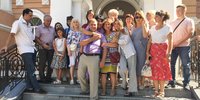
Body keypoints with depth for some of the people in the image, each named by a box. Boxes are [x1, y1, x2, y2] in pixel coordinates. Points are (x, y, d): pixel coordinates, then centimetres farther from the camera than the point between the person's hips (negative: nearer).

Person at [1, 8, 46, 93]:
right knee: (31, 70, -7)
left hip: (32, 49, 8)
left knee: (29, 70, 11)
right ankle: (37, 88, -2)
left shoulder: (29, 24, 16)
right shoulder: (18, 23, -7)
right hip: (25, 50, -8)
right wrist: (6, 46, -22)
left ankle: (29, 87, 19)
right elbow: (11, 34, -14)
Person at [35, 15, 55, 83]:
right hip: (43, 49, -4)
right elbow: (37, 38, -4)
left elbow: (55, 37, 19)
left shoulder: (52, 28, 14)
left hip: (51, 49, 5)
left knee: (51, 64, 5)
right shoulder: (39, 28, 0)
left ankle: (48, 77, 16)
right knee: (42, 64, -2)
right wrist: (43, 45, -14)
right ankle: (42, 78, 7)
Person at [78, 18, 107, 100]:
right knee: (80, 75, 15)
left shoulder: (101, 35, 3)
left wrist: (103, 60, -8)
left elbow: (105, 48, -1)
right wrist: (92, 39, -11)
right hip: (83, 56, 4)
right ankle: (85, 90, 39)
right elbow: (81, 43, -5)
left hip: (94, 58, -4)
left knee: (93, 78, -4)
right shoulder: (85, 34, 12)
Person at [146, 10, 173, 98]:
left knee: (162, 70, -2)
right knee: (154, 70, 2)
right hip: (153, 50, 4)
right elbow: (150, 41, 10)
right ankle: (156, 90, 11)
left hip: (163, 50, -4)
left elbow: (170, 42, -9)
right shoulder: (153, 27, 11)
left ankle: (162, 91, 7)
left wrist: (169, 53, -16)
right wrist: (147, 52, 3)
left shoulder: (167, 28, -3)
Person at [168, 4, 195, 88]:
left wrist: (178, 43, -16)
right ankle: (172, 82, 13)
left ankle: (186, 83, 11)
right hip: (173, 47, 4)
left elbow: (190, 33, -9)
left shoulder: (189, 21, 1)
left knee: (185, 65, 1)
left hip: (184, 47, -4)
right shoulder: (173, 22, 14)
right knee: (171, 64, 3)